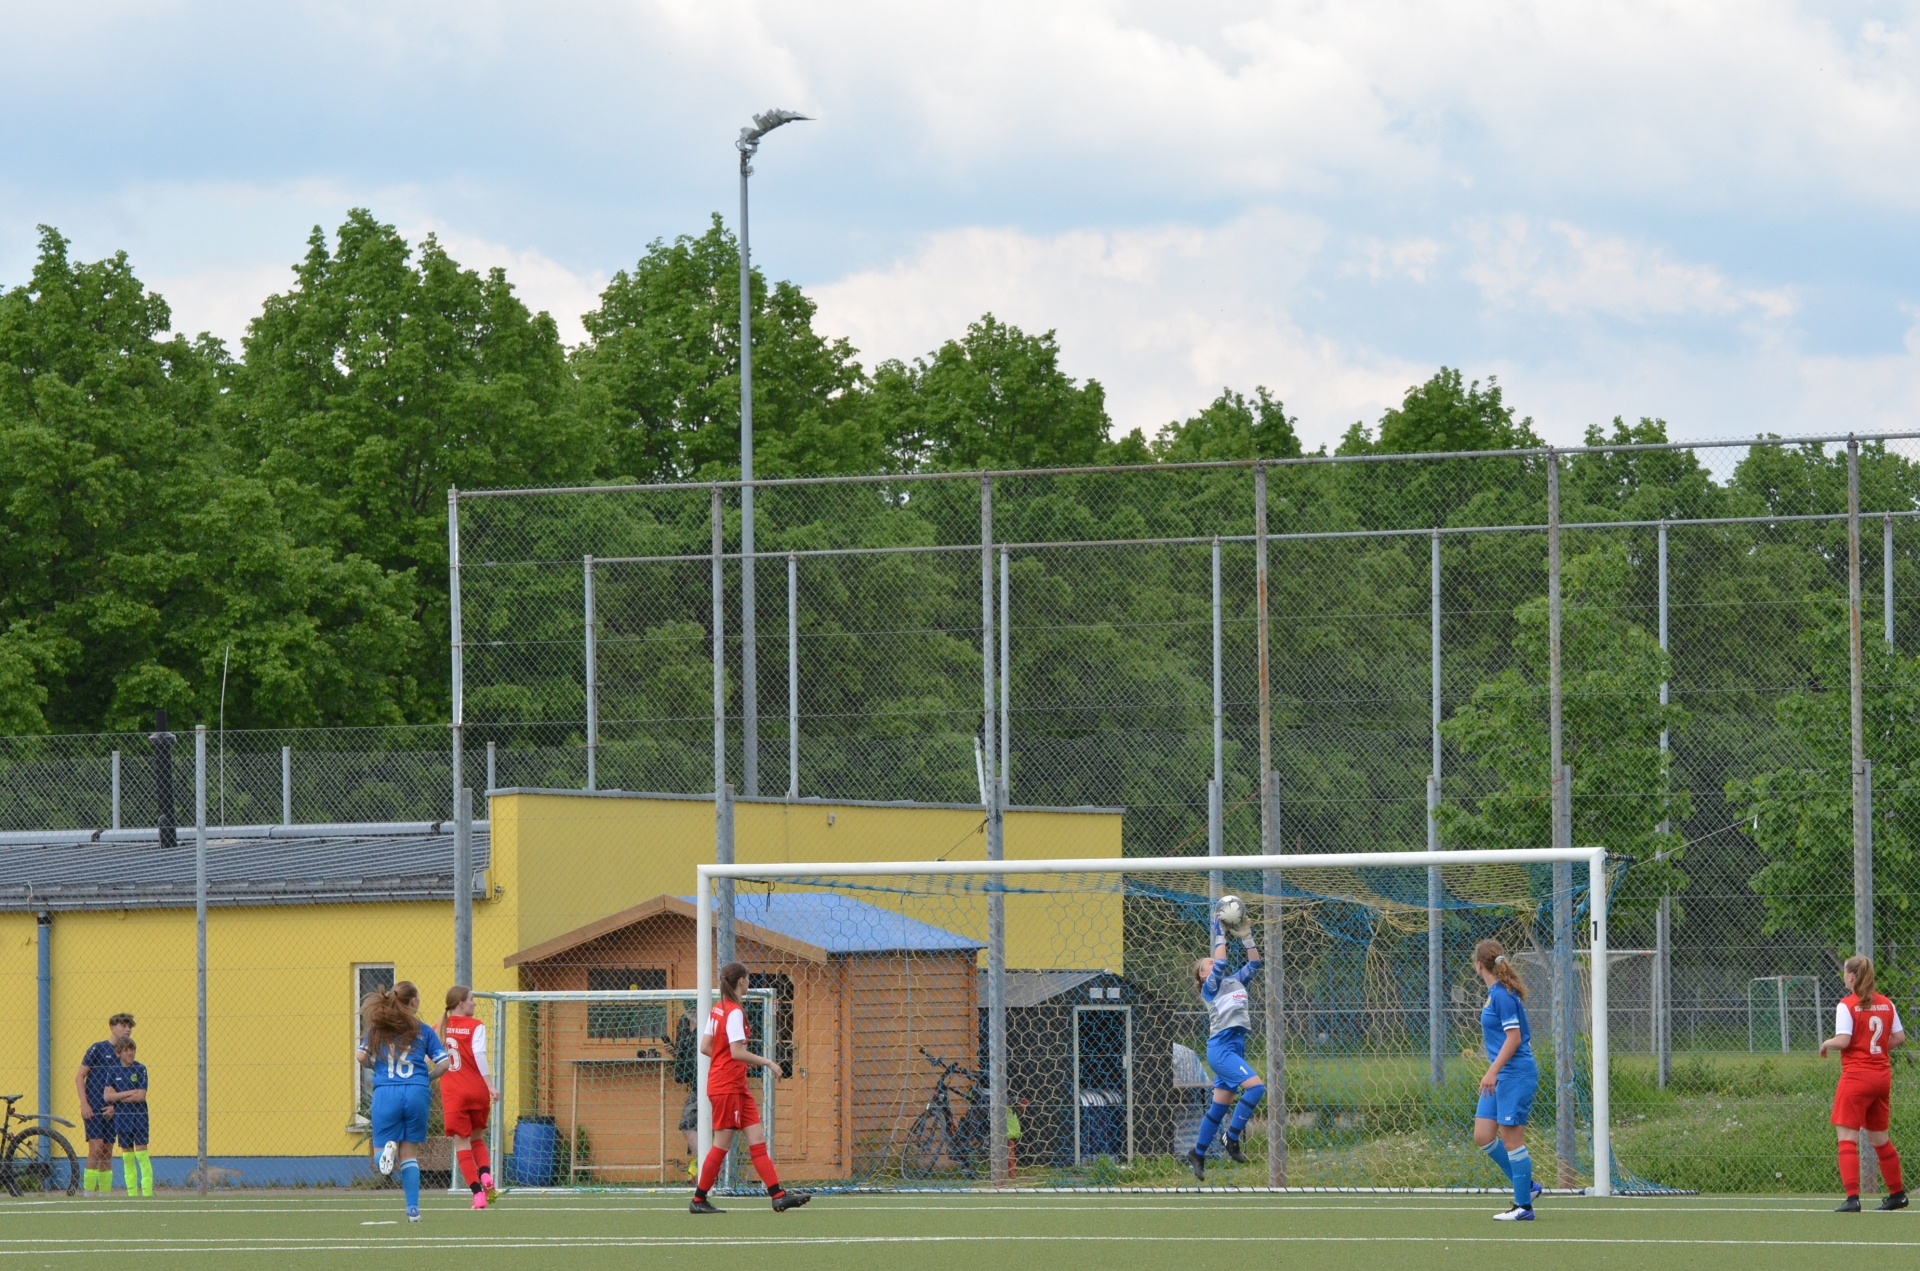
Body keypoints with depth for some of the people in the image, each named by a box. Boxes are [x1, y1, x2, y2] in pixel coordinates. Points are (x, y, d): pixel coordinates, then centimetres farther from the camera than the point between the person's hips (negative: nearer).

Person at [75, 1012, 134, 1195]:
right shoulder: (98, 1049, -3)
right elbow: (79, 1077, -3)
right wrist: (84, 1104, -12)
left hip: (111, 1110, 5)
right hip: (93, 1109, -5)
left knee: (107, 1153, 6)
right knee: (96, 1149, -14)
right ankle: (88, 1192, -11)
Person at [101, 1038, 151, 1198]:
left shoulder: (140, 1069, -3)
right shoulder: (114, 1071, 5)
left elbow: (141, 1096, -12)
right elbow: (107, 1096, -4)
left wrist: (117, 1099, -9)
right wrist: (129, 1093, -13)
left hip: (139, 1117, -3)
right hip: (121, 1118, 3)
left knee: (141, 1154, -7)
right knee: (127, 1157, 5)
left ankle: (147, 1193, -9)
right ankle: (132, 1194, 8)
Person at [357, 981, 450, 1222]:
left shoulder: (378, 1029, 10)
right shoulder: (423, 1031, 7)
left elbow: (360, 1057, -1)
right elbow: (443, 1064, 1)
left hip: (385, 1093, 0)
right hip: (417, 1093, 0)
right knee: (410, 1153, 11)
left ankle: (389, 1148, -30)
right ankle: (413, 1208, 4)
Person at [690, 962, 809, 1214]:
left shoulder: (717, 1009, 11)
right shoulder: (734, 1013, -16)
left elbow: (705, 1047, 12)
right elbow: (737, 1052, -22)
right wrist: (766, 1062, -12)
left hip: (737, 1088, 9)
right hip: (726, 1087, -9)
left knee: (758, 1139, 4)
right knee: (722, 1144, -2)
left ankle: (778, 1196, 0)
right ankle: (699, 1200, 6)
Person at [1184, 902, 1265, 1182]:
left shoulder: (1235, 982, 18)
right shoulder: (1210, 988, -1)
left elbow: (1254, 962, 17)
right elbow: (1220, 963, -16)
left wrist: (1246, 936, 9)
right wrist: (1220, 934, -10)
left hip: (1235, 1049, 8)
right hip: (1220, 1048, -8)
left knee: (1219, 1107, 10)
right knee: (1256, 1087, -21)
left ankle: (1197, 1155, 17)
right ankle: (1233, 1138, -15)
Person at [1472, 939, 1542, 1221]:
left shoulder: (1502, 995, -15)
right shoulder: (1496, 993, 13)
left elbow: (1514, 1037, -20)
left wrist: (1493, 1071, -23)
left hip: (1516, 1075, -10)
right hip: (1501, 1077, 10)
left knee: (1511, 1138, -5)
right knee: (1483, 1136, 7)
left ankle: (1523, 1206, 0)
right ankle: (1526, 1185, 17)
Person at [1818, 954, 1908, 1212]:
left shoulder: (1847, 1005, -11)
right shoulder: (1886, 1004, 7)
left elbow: (1843, 1041, -18)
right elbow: (1899, 1037, 8)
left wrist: (1826, 1044, 2)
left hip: (1856, 1077, -7)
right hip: (1882, 1075, 7)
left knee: (1847, 1137, -7)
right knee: (1879, 1137, 19)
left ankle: (1852, 1197, -18)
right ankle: (1897, 1194, 27)